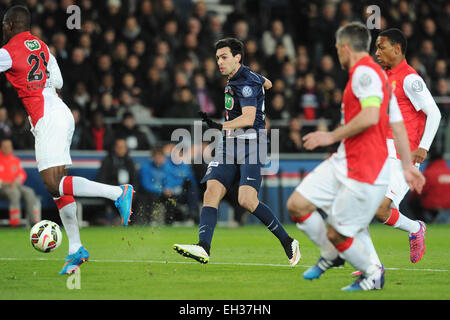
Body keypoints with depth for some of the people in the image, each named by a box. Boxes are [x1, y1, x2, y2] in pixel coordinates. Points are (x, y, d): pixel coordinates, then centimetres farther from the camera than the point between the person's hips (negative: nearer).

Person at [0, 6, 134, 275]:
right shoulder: (41, 46, 17)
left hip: (46, 118, -9)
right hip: (60, 112, 9)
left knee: (54, 184, -14)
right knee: (58, 184, 9)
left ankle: (118, 193, -23)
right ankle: (75, 249, 7)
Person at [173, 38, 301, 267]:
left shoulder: (246, 82, -13)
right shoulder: (235, 78, 15)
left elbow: (248, 118, -27)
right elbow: (266, 83, 35)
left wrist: (220, 126, -39)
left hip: (250, 144, -9)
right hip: (229, 144, 9)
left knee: (247, 200, -20)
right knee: (211, 194, -11)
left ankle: (288, 243, -3)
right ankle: (203, 247, -25)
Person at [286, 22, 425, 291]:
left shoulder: (365, 72, -13)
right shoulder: (375, 74, 18)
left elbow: (370, 116, -28)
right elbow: (398, 125, 19)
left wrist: (332, 136, -19)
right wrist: (407, 166, 21)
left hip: (364, 173, -10)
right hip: (342, 163, 10)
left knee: (336, 235, -2)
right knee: (297, 205, 5)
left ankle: (373, 273, 20)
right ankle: (331, 254, 24)